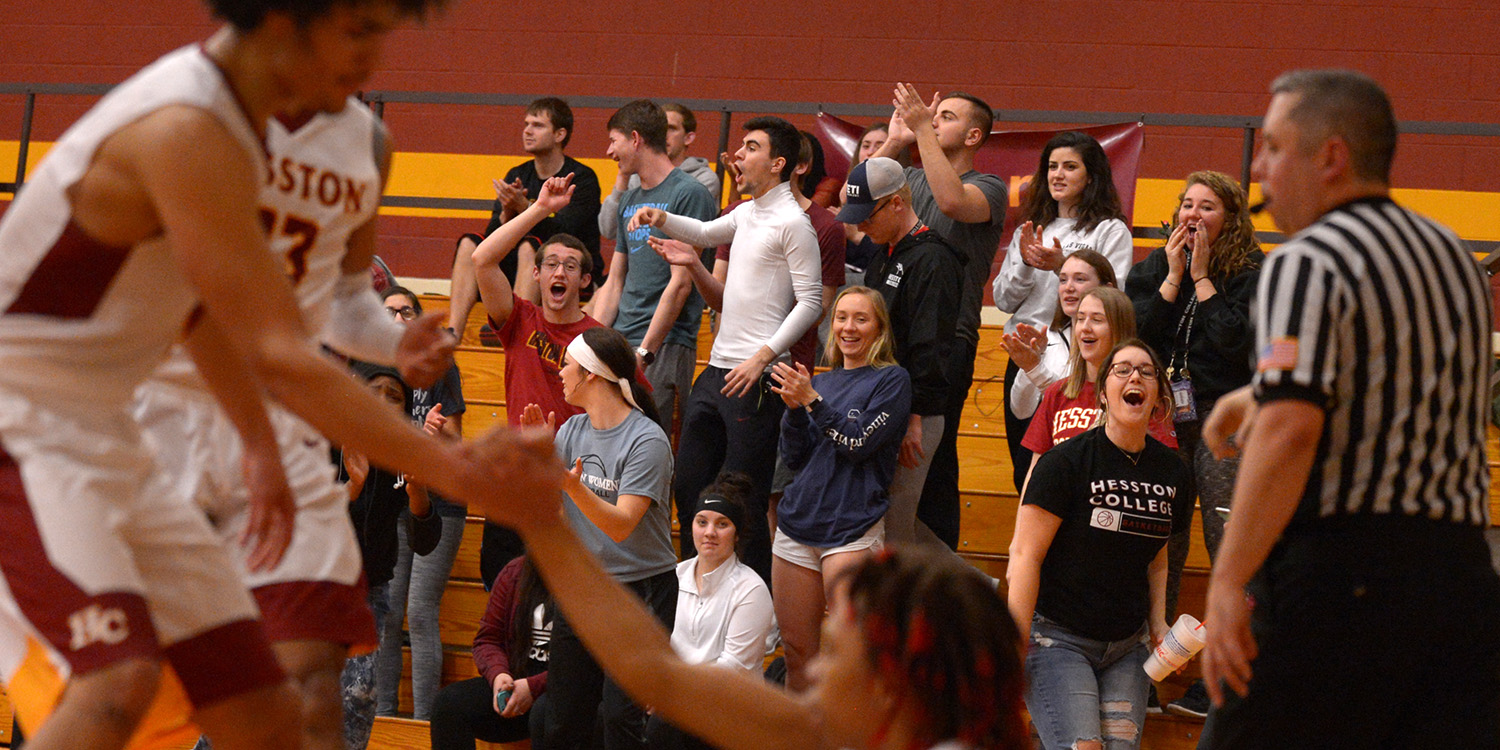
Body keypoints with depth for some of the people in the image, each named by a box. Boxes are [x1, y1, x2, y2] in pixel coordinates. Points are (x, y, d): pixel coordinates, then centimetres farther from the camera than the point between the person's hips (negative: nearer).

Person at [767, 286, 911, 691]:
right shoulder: (821, 381, 18)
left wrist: (811, 399, -13)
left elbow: (859, 442, -11)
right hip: (798, 521, 5)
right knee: (796, 649, 6)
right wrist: (794, 408, -3)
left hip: (852, 530, -5)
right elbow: (793, 457, 12)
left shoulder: (892, 380, 1)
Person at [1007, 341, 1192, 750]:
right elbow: (1027, 556, -9)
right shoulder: (1066, 463, -8)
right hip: (1057, 636, -5)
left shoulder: (1171, 471, 7)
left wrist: (1158, 625, 7)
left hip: (1127, 646, 5)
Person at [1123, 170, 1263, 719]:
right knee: (1159, 547, 2)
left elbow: (1235, 341, -14)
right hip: (1161, 421, 3)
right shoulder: (1154, 267, 12)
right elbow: (1135, 333, -2)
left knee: (1230, 551, -6)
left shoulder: (1252, 275, -1)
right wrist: (1174, 277, -5)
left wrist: (1202, 278, -10)